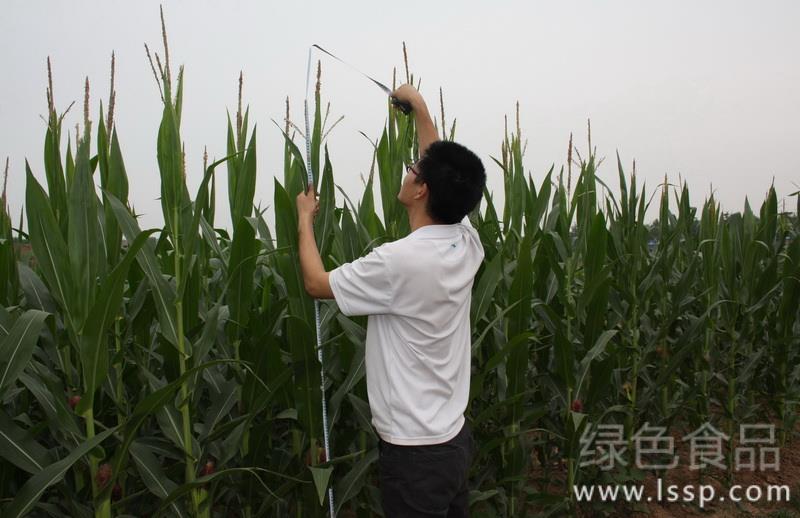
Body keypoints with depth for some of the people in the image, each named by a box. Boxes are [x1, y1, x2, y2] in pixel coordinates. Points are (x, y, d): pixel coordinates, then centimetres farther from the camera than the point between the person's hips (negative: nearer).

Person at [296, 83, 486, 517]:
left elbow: (316, 283, -10)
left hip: (414, 450, -7)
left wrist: (304, 218, 6)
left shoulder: (400, 261, -26)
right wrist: (418, 105, 20)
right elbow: (444, 169, 12)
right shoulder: (466, 245, -6)